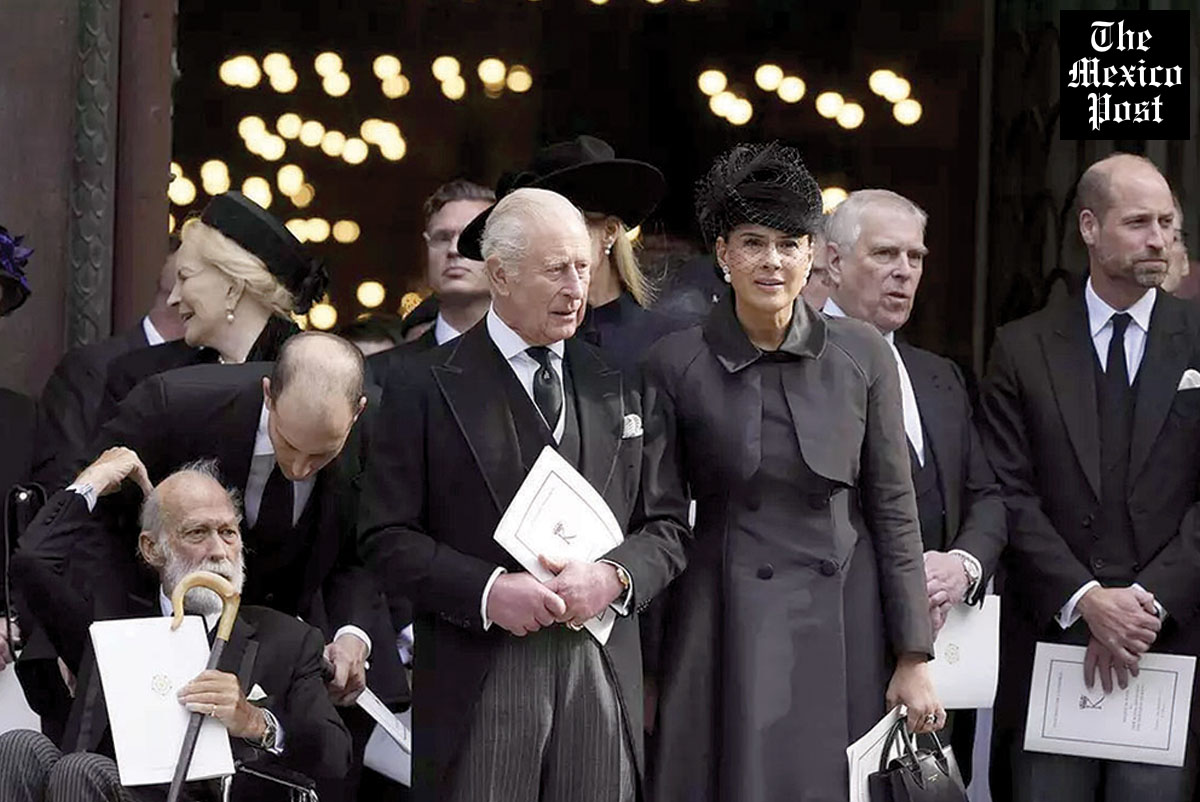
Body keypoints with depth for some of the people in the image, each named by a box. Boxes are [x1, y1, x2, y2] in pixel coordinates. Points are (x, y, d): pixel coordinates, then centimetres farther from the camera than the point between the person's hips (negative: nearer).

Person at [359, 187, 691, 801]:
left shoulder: (619, 385, 12)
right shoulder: (425, 388, 2)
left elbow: (668, 526, 12)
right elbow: (388, 537, -2)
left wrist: (614, 575, -8)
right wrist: (486, 590, -15)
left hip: (602, 675, 3)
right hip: (479, 680, -3)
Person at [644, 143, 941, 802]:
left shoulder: (862, 355, 1)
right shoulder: (674, 365, -2)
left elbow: (893, 510, 3)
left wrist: (912, 659, 0)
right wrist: (645, 671, 0)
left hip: (843, 624, 1)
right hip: (727, 631, -1)